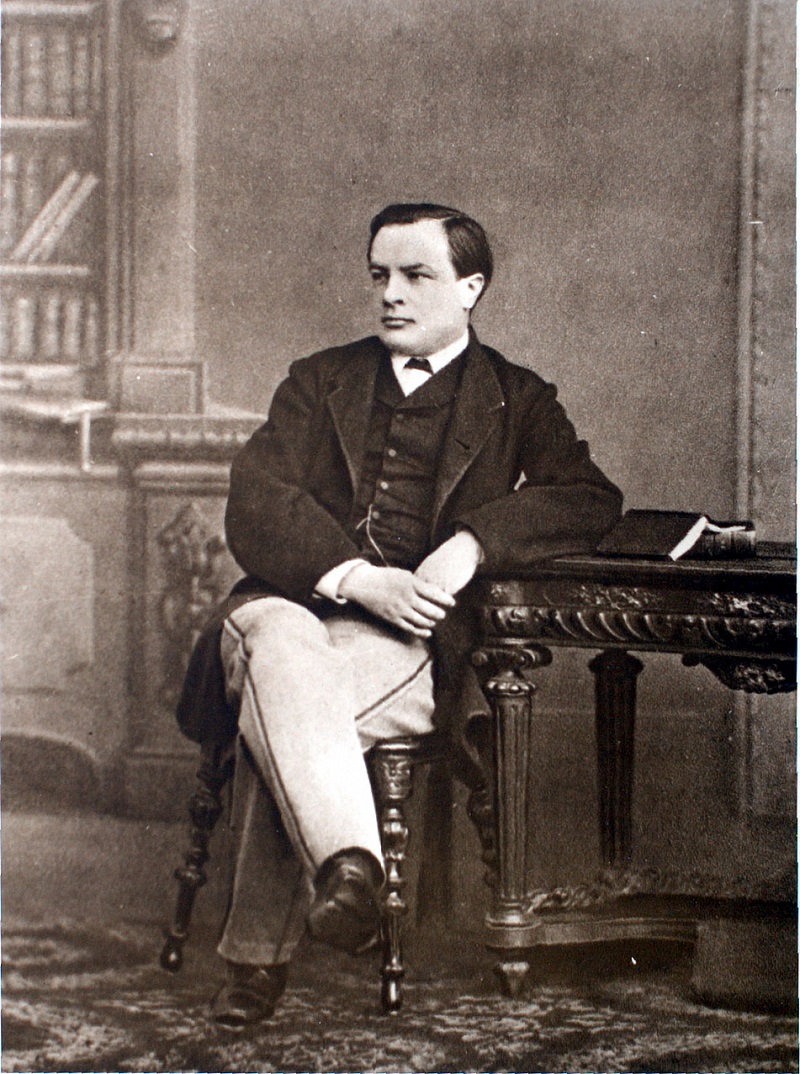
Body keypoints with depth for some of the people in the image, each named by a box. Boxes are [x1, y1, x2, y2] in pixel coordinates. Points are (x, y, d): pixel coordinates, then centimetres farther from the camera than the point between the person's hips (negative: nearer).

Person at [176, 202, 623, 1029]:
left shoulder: (517, 402, 18)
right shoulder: (319, 382, 22)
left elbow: (591, 499, 0)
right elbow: (255, 509, 5)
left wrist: (472, 544, -16)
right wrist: (359, 579, -13)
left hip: (411, 636, -2)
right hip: (290, 606, 2)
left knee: (277, 714, -33)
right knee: (281, 648, -37)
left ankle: (257, 952, -31)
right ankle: (348, 864, -48)